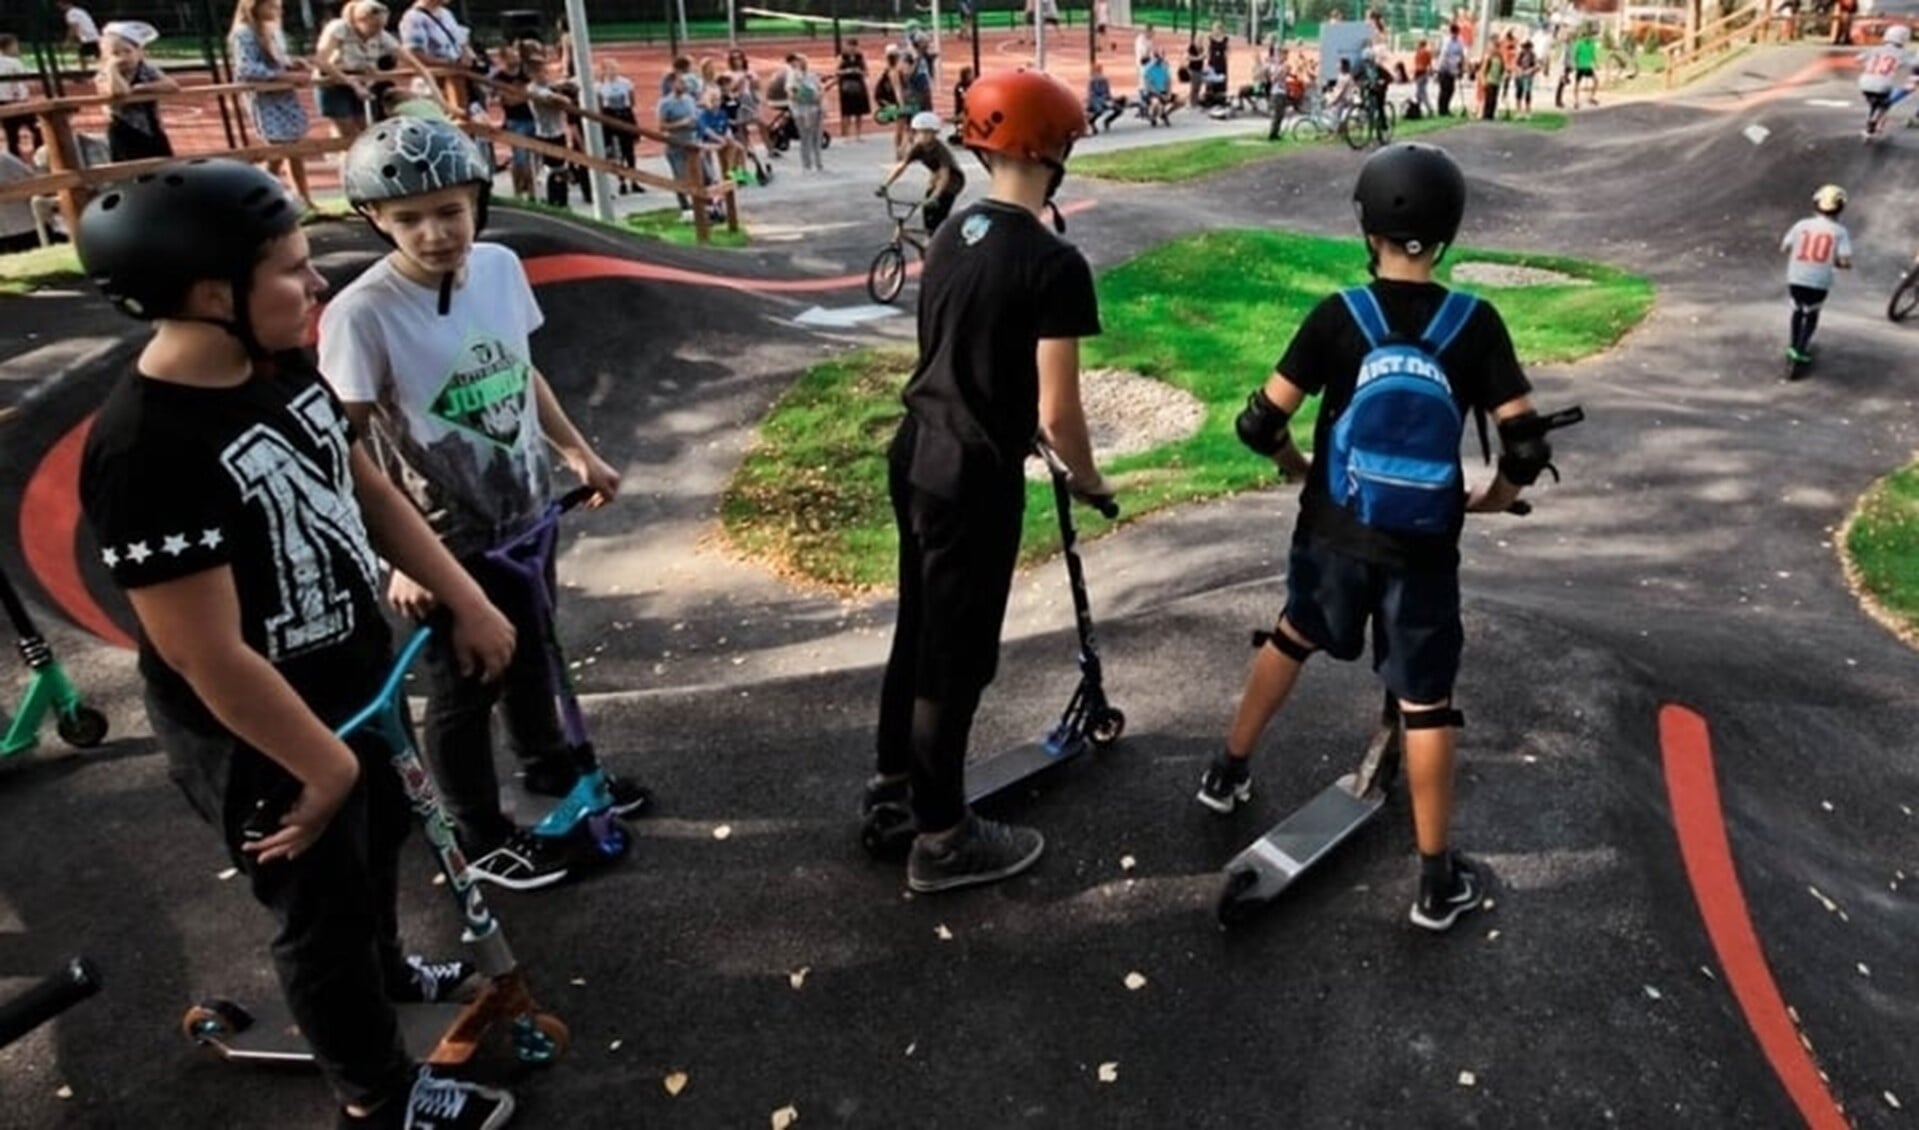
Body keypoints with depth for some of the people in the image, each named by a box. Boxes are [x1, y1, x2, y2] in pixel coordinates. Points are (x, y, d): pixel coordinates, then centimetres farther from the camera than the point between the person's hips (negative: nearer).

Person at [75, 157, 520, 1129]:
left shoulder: (284, 369, -6)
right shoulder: (147, 449, -32)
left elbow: (368, 491, 7)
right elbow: (211, 660, -28)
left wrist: (467, 602, 5)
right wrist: (324, 766, -17)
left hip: (360, 678, 8)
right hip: (261, 741, -8)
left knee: (379, 840, 29)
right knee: (323, 909, 14)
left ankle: (385, 968, 59)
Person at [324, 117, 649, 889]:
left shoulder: (500, 267, -7)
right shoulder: (361, 315, -23)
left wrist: (578, 454, 12)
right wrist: (402, 558, -23)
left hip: (525, 513, 6)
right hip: (445, 542, -5)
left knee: (529, 655, 27)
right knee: (463, 692, 13)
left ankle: (549, 765, 53)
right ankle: (482, 839, 34)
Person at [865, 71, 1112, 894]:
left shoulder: (952, 233, 7)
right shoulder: (1053, 263, -18)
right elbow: (1056, 413, -19)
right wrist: (1088, 480, 1)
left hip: (917, 453, 8)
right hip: (975, 477, -8)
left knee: (918, 627, 23)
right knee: (957, 652, 4)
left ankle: (894, 778, 41)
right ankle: (942, 839, 20)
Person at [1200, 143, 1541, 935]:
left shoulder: (1339, 316, -10)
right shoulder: (1475, 325, -9)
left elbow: (1259, 424, -12)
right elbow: (1526, 447, -10)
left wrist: (1299, 467, 9)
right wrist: (1495, 495, 10)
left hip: (1334, 532, 1)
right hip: (1423, 548, -1)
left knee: (1291, 638, 27)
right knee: (1425, 703, 9)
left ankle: (1228, 772, 40)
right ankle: (1438, 879, 19)